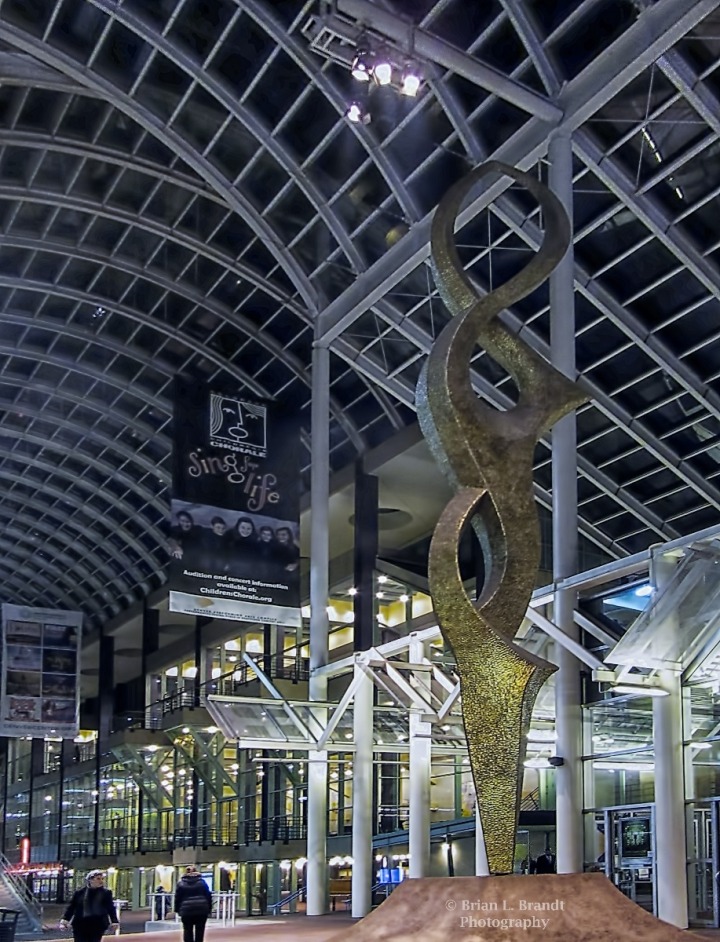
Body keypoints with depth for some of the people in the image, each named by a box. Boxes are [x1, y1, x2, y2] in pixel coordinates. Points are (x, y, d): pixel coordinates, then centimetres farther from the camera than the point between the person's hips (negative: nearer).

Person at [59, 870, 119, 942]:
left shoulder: (106, 893, 2)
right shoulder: (79, 892, 3)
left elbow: (111, 908, 0)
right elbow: (71, 907, 5)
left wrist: (114, 922, -11)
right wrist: (64, 921, -4)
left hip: (97, 926, -1)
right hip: (80, 925, 1)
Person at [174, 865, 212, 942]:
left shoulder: (181, 883, 7)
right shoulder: (202, 881, 10)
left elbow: (177, 898, 5)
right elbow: (208, 896, 9)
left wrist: (177, 910, 11)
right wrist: (209, 909, 12)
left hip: (187, 910, -1)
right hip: (201, 909, 1)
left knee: (188, 931, 5)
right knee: (199, 931, 7)